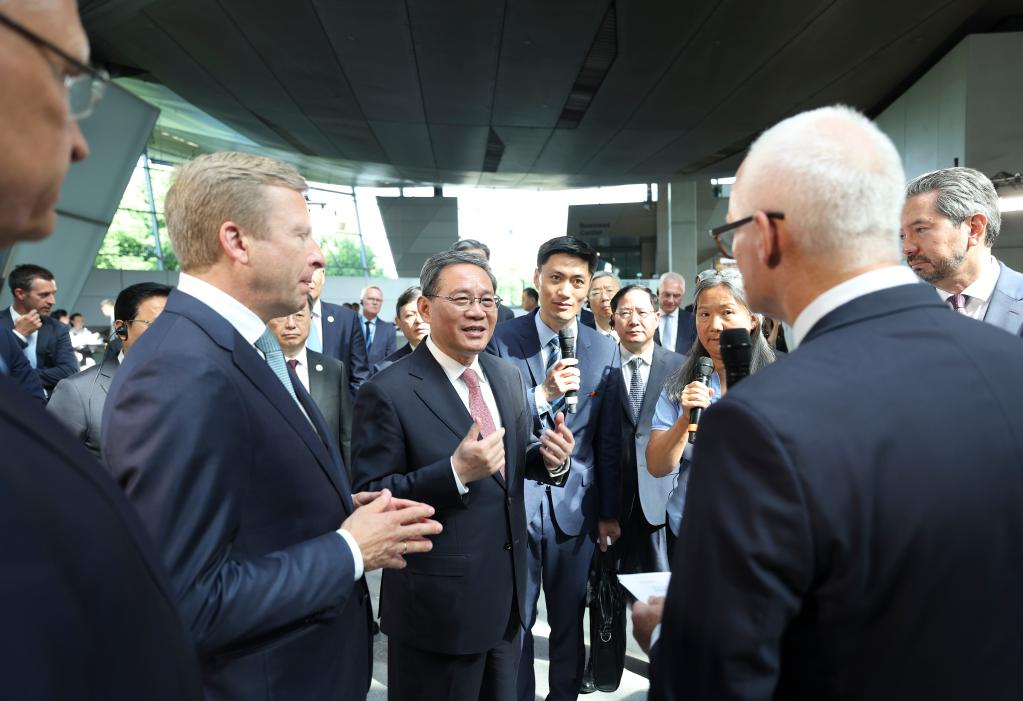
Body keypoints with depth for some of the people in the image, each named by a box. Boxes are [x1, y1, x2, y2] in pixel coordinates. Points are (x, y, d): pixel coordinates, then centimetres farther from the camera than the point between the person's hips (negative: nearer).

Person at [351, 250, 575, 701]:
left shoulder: (508, 379, 3)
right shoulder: (388, 392, -17)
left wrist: (550, 459, -9)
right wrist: (456, 472, -30)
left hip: (508, 595, 6)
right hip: (438, 605, -6)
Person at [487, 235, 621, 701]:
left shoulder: (604, 350, 0)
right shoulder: (502, 340, -7)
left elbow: (608, 440, 4)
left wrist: (609, 513, 7)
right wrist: (542, 395, -23)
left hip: (575, 505, 2)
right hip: (513, 503, -2)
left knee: (570, 620, 18)